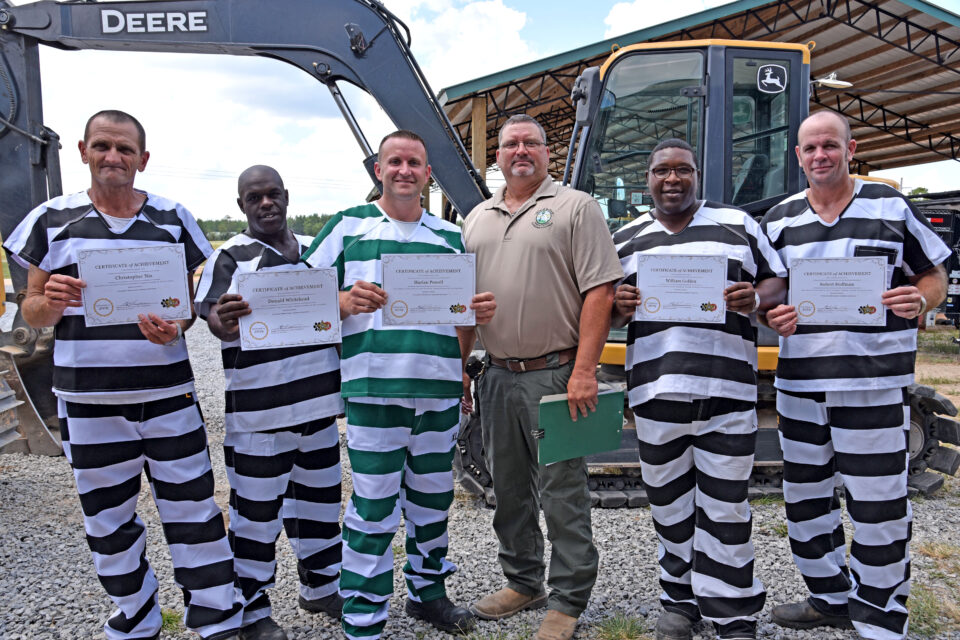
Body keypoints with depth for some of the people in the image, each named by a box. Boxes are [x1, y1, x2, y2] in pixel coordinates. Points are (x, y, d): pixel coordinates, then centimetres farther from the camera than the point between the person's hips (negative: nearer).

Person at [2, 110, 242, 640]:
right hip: (87, 399, 1)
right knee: (108, 521, 13)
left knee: (192, 511, 2)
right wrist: (50, 303, -17)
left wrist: (175, 328, -14)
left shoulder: (173, 219, 4)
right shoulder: (52, 219, 5)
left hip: (167, 394, -1)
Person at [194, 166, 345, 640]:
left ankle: (320, 586, 37)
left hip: (319, 403, 6)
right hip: (259, 408, -5)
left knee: (320, 499, 18)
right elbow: (214, 318, -17)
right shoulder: (230, 257, -3)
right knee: (257, 511, 3)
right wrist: (224, 322, -40)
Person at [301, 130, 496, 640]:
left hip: (440, 391, 4)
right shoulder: (347, 226, 6)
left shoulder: (450, 236, 17)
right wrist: (345, 301, -17)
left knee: (432, 498, 16)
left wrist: (479, 311, -2)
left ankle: (428, 591, 36)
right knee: (373, 508, -2)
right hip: (373, 388, -4)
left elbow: (465, 308, 21)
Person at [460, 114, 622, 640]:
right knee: (509, 490, 16)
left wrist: (584, 371, -18)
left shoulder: (575, 208, -2)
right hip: (496, 375, 6)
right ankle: (522, 582, 34)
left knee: (562, 492, 3)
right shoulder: (477, 218, 15)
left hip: (554, 374, -5)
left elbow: (599, 291, -10)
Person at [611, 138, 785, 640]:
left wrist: (755, 299, -10)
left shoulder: (737, 224, 10)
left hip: (727, 388, -1)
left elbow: (776, 280, 12)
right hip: (656, 390, 2)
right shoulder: (626, 239, 14)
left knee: (724, 504, 2)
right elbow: (609, 311, 16)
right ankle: (680, 599, 29)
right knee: (669, 501, 10)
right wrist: (620, 306, -7)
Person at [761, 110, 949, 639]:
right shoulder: (779, 220, 11)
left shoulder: (891, 208, 4)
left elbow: (934, 275, 8)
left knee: (877, 505, -1)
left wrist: (919, 300, -14)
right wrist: (773, 315, -7)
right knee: (804, 497, 12)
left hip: (873, 383, -3)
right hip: (799, 382, 4)